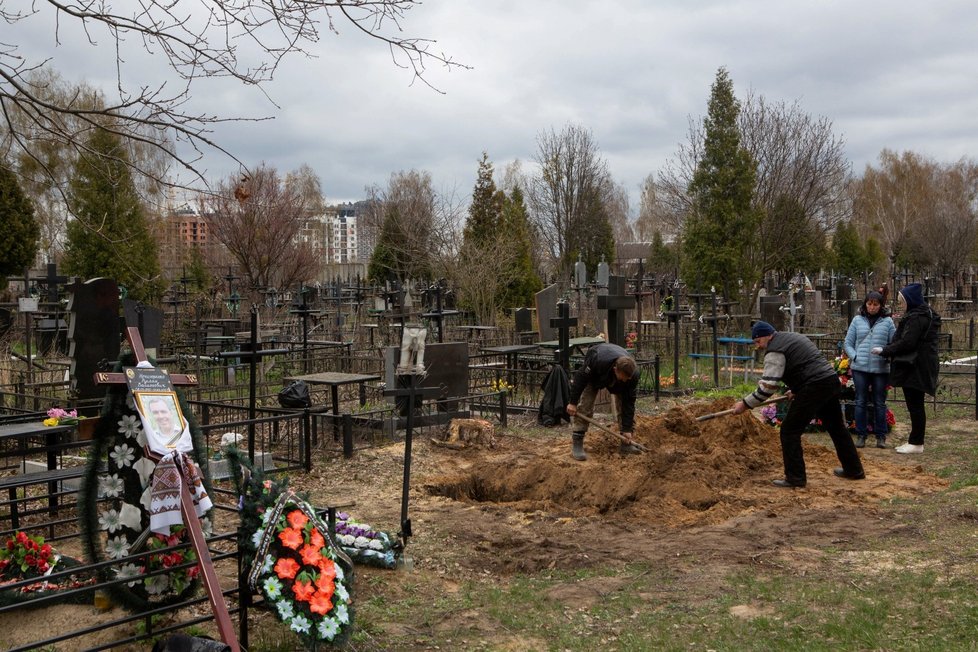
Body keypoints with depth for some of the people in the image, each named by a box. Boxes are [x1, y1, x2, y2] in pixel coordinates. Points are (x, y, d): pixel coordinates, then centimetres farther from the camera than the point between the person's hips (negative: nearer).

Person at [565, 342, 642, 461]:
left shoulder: (633, 373, -35)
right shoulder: (598, 361, -46)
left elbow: (629, 401, -27)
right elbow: (581, 377, -30)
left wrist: (627, 429, -25)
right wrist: (573, 402, -26)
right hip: (592, 375, -3)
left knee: (626, 404, -9)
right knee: (584, 406, -16)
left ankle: (626, 444, 1)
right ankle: (576, 446, -12)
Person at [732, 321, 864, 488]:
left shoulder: (775, 351, -8)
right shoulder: (792, 337, 22)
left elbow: (768, 386, -15)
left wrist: (745, 404, -10)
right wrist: (795, 390, 24)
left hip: (814, 387, -10)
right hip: (832, 381, 10)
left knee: (789, 430, -3)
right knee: (836, 427, 22)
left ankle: (795, 478, -2)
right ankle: (854, 470, 33)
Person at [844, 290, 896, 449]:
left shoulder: (887, 322, 4)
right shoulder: (857, 320, 6)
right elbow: (848, 343, 8)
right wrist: (855, 357, -6)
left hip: (881, 369, -1)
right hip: (860, 368, 1)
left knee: (880, 403, 7)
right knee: (861, 402, 6)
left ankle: (881, 436, 15)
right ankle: (861, 435, 13)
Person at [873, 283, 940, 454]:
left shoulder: (916, 318, -16)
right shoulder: (924, 315, 17)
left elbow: (906, 342, -21)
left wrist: (884, 351, -12)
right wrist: (889, 351, 13)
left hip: (914, 369, -10)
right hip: (920, 368, 10)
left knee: (915, 405, -5)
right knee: (915, 405, 13)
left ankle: (916, 443, 0)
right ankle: (914, 441, 19)